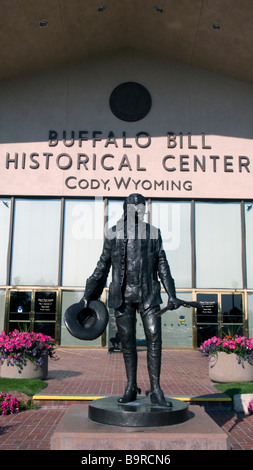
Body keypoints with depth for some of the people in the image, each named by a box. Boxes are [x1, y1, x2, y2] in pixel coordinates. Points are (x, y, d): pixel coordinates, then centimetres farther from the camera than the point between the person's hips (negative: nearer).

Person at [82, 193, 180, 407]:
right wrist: (89, 294, 8)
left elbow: (162, 266, 10)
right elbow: (102, 266, 10)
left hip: (148, 295, 1)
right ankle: (131, 387, 19)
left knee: (154, 339, -5)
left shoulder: (154, 233, 8)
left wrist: (172, 295, 4)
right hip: (122, 295, 0)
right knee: (127, 342, 6)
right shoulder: (114, 233, 5)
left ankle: (156, 390, 5)